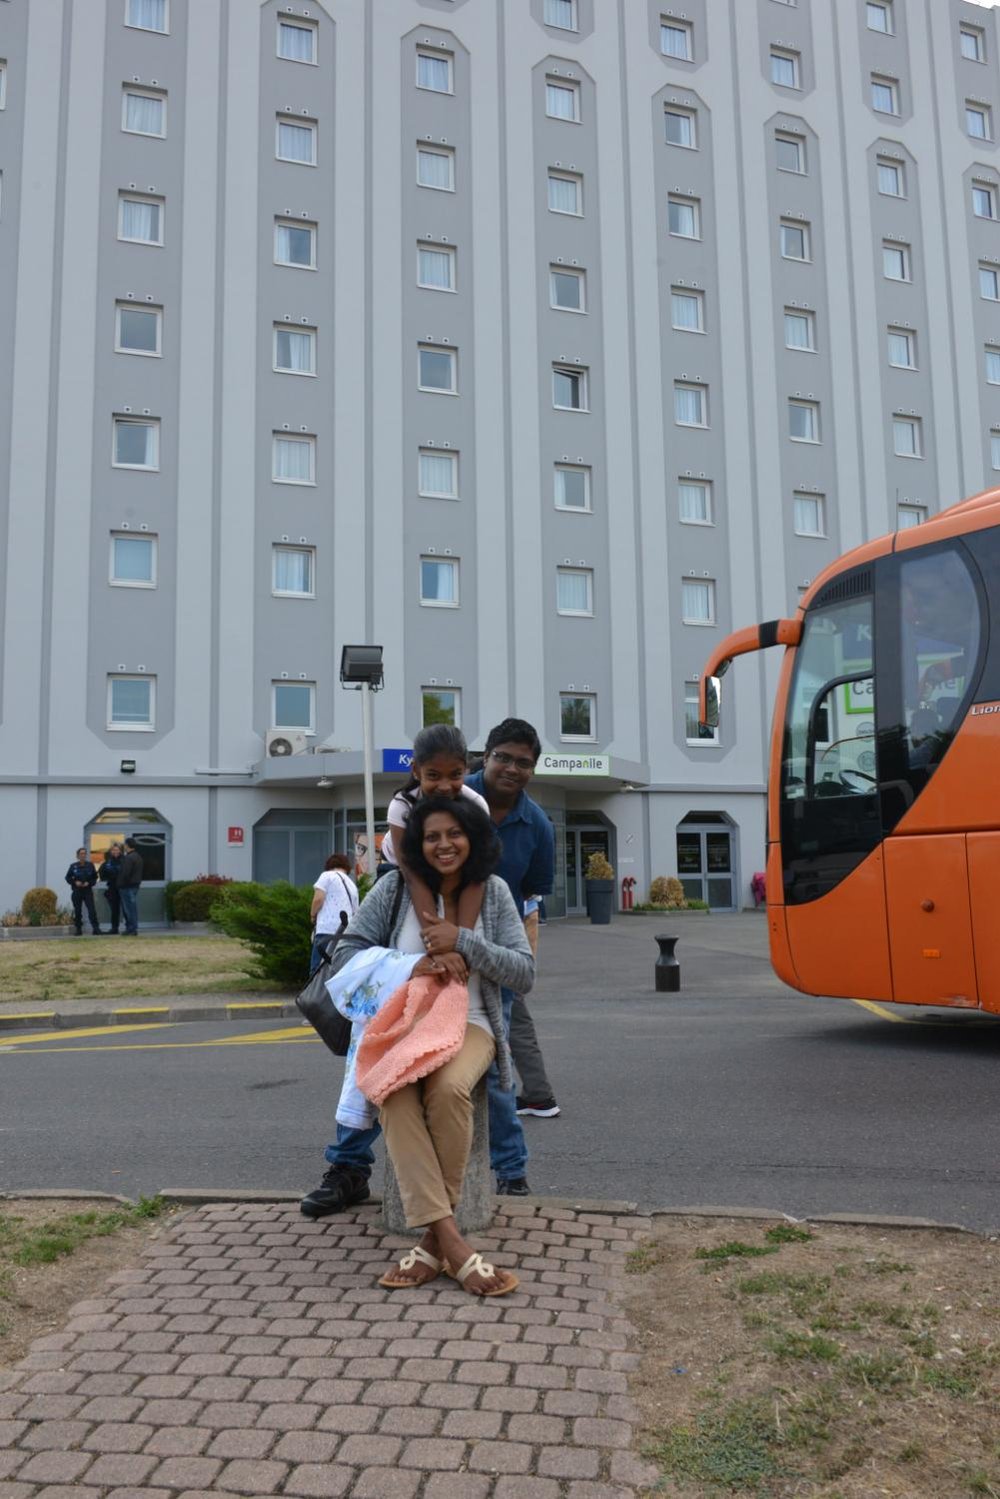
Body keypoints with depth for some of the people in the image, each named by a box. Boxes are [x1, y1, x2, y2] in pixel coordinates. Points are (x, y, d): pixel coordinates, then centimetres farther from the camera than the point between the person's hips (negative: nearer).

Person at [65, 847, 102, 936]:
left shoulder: (90, 865, 2)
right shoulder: (73, 866, 1)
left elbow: (95, 877, 8)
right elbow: (68, 878, 7)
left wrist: (89, 883, -9)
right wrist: (75, 882, -9)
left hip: (88, 891, -1)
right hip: (76, 891, 1)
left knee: (91, 910, -10)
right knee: (77, 911, 4)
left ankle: (96, 928, -10)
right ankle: (78, 929, 14)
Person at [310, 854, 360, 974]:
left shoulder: (327, 875, 6)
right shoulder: (353, 885, 24)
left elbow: (319, 898, -5)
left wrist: (312, 916, 10)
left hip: (326, 929, -6)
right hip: (346, 933, 6)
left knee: (317, 970, -8)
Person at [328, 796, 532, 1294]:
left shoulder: (493, 892, 2)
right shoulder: (394, 888, 1)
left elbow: (524, 973, -2)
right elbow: (345, 955, 0)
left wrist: (462, 942, -14)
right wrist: (410, 967, -15)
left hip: (468, 1025, 0)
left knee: (448, 1088, -35)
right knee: (394, 1093, -34)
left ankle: (433, 1238, -16)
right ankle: (451, 1242, -32)